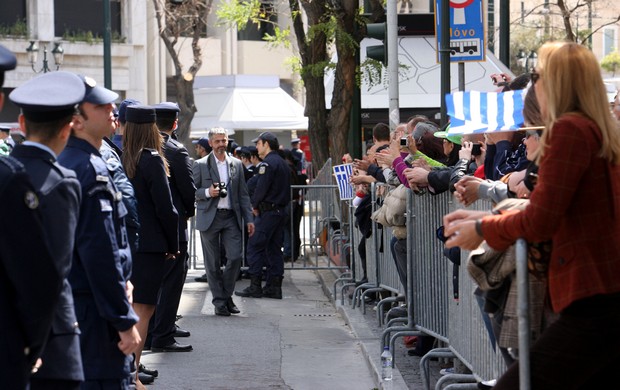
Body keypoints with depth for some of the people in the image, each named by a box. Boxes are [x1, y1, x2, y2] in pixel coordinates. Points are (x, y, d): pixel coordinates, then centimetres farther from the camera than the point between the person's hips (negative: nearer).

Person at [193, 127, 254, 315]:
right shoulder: (200, 165, 1)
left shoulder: (236, 164, 11)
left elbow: (243, 194, 13)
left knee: (235, 257, -6)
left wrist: (249, 219, 7)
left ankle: (226, 295, 13)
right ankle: (219, 301, 10)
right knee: (213, 263, 2)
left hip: (231, 217, 2)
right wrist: (207, 192, -16)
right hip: (209, 217, -2)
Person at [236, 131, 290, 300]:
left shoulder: (267, 163, -13)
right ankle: (274, 286, 9)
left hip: (268, 211, -9)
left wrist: (254, 205, -2)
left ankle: (255, 286, -6)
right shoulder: (283, 163, 16)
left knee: (255, 247, -4)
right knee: (274, 248, 11)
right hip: (281, 209, 9)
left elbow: (261, 188, -19)